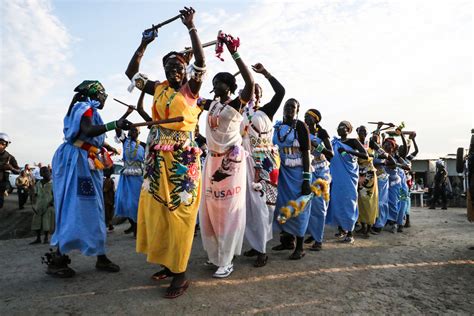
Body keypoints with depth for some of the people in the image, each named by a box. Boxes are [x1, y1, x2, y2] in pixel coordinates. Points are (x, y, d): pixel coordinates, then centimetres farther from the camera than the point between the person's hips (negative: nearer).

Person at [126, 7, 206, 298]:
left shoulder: (191, 89, 3)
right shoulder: (159, 88, 14)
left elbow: (201, 62, -11)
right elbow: (131, 72, 21)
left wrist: (191, 27, -7)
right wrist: (144, 44, 15)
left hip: (183, 158, -5)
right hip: (157, 158, 5)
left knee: (179, 212, -5)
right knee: (156, 210, 8)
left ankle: (181, 274, 3)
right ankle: (169, 264, 22)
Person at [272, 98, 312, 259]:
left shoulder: (300, 126, -5)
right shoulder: (277, 127, 10)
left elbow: (306, 153, -9)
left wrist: (307, 178, -15)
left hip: (297, 172, -5)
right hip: (281, 172, 6)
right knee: (283, 206, 11)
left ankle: (299, 247, 9)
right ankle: (287, 240, 28)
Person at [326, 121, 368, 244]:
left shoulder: (353, 141, -2)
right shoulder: (334, 142, 12)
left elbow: (366, 156, -13)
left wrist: (348, 151, -23)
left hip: (349, 176, -5)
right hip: (336, 177, 5)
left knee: (348, 202, -5)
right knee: (336, 201, 6)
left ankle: (350, 233, 0)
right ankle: (341, 228, 21)